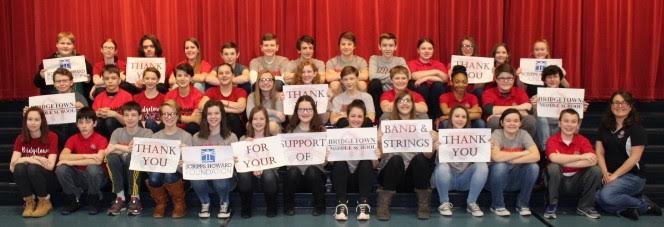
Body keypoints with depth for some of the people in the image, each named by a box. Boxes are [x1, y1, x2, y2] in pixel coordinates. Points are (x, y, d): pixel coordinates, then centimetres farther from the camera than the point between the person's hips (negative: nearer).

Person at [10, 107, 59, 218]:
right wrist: (28, 159, -25)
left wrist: (30, 159, -17)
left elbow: (50, 166, -21)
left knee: (33, 168, -31)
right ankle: (29, 203, -6)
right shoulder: (21, 138, -2)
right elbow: (12, 166, -13)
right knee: (19, 168, -27)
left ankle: (45, 202, -9)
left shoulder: (51, 136, -12)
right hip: (26, 182, 3)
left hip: (47, 179, -3)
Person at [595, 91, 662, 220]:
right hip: (609, 175, 4)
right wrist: (605, 173, -11)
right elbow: (599, 152, 4)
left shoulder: (636, 128, -6)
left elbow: (634, 158, -13)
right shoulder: (605, 126, 9)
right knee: (597, 197, -24)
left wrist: (615, 175, -18)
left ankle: (644, 204, -5)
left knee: (606, 195, -28)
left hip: (632, 176, -4)